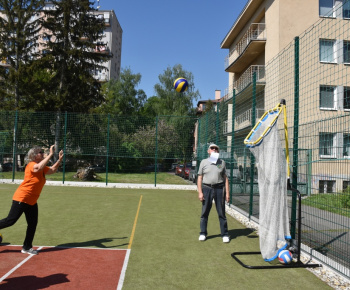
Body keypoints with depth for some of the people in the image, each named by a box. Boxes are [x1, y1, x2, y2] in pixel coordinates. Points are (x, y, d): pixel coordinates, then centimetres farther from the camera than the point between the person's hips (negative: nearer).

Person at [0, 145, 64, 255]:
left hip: (32, 202, 9)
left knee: (33, 224, 9)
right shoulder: (31, 165, -17)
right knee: (10, 220, -5)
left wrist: (60, 159, 5)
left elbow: (53, 170, 20)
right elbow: (39, 167, -39)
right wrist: (51, 154, -38)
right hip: (21, 199, -9)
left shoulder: (42, 168, 9)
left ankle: (26, 247, 20)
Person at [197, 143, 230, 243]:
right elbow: (200, 178, 4)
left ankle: (225, 234, 16)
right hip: (206, 188, 0)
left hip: (219, 189, 0)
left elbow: (225, 178, 7)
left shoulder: (222, 162, 9)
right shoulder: (204, 162, 6)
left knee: (221, 213, 5)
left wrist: (227, 193, 0)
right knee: (204, 212, 6)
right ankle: (203, 233, 20)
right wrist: (200, 192, -5)